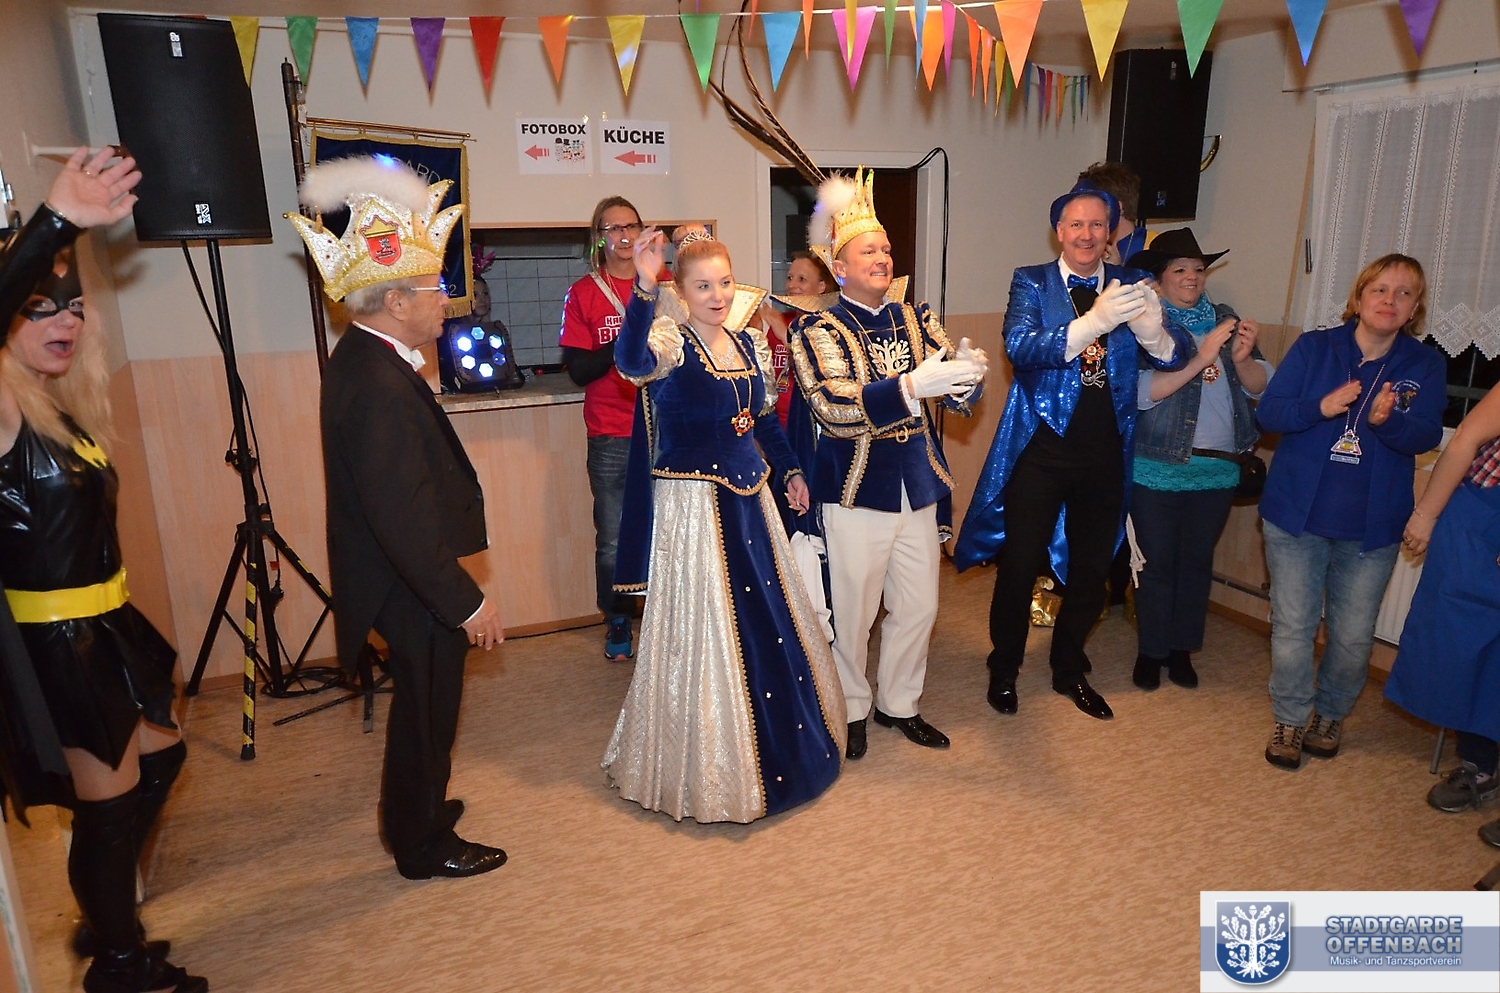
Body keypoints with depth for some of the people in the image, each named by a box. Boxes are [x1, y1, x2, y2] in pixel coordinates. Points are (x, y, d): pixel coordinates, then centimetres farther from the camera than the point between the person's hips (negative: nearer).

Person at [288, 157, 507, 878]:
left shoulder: (362, 360, 5)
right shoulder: (379, 385, -28)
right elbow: (402, 515, -29)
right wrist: (466, 602, -25)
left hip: (399, 577, 10)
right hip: (412, 586, -10)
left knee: (421, 704, 26)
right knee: (427, 708, 9)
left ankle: (414, 808, 47)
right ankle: (425, 847, 29)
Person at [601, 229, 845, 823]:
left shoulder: (750, 344, 8)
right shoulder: (670, 341, -12)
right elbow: (632, 361, -36)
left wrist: (788, 469, 12)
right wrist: (643, 288, -47)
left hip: (749, 500, 7)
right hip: (692, 505, -7)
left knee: (771, 619, 17)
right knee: (703, 630, 3)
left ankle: (783, 744, 40)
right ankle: (708, 772, 24)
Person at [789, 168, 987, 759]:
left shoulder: (915, 320, 7)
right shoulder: (818, 331, -7)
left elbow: (957, 398, 0)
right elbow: (834, 410, -23)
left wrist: (967, 373, -24)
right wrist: (911, 387, -34)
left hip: (917, 488, 5)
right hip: (856, 491, -5)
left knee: (918, 606, 14)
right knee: (853, 611, 7)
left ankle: (899, 704, 35)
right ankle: (850, 709, 30)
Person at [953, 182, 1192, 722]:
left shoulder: (1131, 285, 4)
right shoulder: (1031, 282, -3)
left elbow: (1177, 354, -8)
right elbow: (1020, 347, -22)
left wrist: (1152, 328, -32)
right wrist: (1092, 323, -38)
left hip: (1106, 453, 4)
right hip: (1040, 449, -3)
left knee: (1091, 570, 15)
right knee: (1019, 566, 4)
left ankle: (1069, 670, 36)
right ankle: (1004, 670, 26)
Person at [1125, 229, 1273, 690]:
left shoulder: (1225, 320, 8)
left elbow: (1262, 387, 3)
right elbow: (1140, 391, -17)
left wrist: (1242, 358, -17)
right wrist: (1199, 360, -24)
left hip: (1217, 470, 4)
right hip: (1158, 468, -4)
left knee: (1197, 563, 13)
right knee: (1158, 563, 5)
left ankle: (1182, 649, 28)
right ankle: (1150, 651, 21)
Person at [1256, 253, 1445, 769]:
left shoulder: (1425, 365, 2)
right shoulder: (1313, 347, 0)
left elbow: (1425, 436, -9)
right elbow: (1268, 411, -6)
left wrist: (1388, 419, -30)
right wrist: (1320, 407, -24)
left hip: (1372, 527, 1)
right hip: (1296, 515, -1)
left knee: (1353, 635, 8)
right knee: (1293, 626, 4)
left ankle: (1331, 714, 32)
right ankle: (1290, 718, 22)